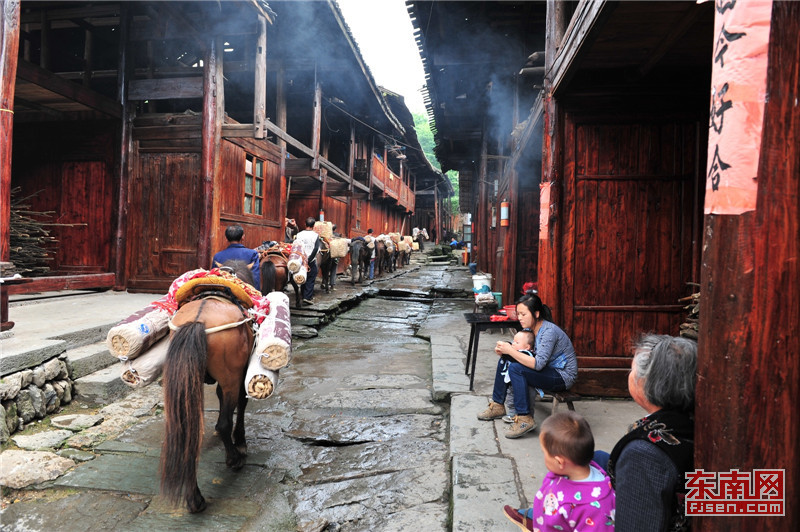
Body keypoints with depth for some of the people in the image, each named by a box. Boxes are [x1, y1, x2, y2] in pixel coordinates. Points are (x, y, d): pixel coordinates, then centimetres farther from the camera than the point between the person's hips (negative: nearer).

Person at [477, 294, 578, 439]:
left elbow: (538, 364, -33)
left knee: (516, 368, -27)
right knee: (504, 360, 6)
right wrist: (504, 350, -12)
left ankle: (525, 419, -22)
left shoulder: (549, 331, -25)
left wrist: (511, 350, -31)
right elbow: (523, 353, 8)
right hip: (547, 370, 10)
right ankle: (498, 406, 15)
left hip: (563, 376, -9)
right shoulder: (531, 328, 1)